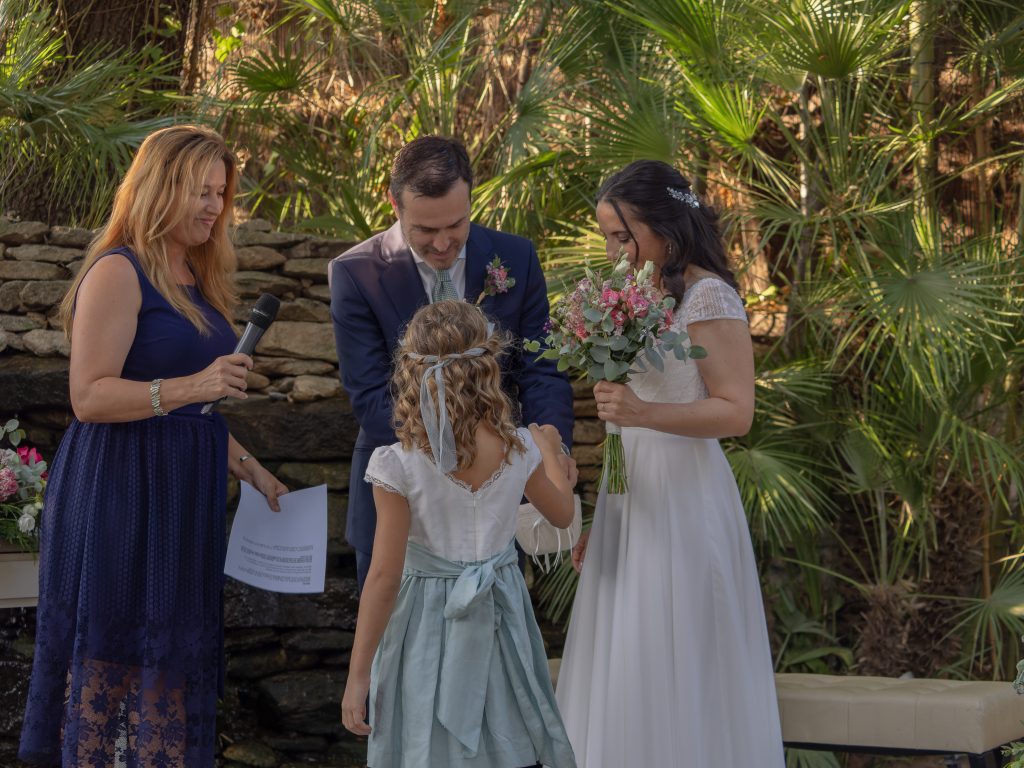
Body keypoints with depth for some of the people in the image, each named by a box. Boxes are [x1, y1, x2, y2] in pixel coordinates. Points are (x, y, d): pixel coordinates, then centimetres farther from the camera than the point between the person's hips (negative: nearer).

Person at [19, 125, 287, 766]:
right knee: (117, 659, -4)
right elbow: (89, 397, -17)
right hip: (121, 494, -8)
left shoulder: (195, 280, 18)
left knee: (174, 658, 7)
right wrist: (190, 387, -26)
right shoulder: (118, 273, -9)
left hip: (184, 496, 8)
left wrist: (250, 469, 18)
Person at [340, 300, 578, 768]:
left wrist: (357, 676, -8)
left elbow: (384, 577, -16)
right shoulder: (520, 449, -9)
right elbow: (561, 514, 11)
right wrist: (550, 450, 31)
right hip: (500, 618, 3)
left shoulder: (400, 466, -19)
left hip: (428, 623, -3)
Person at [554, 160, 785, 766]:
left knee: (676, 675, -3)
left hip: (682, 502, -8)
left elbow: (736, 411, -15)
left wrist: (644, 411, -28)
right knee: (622, 666, 10)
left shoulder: (709, 298, -11)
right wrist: (599, 520, 19)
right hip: (630, 499, 8)